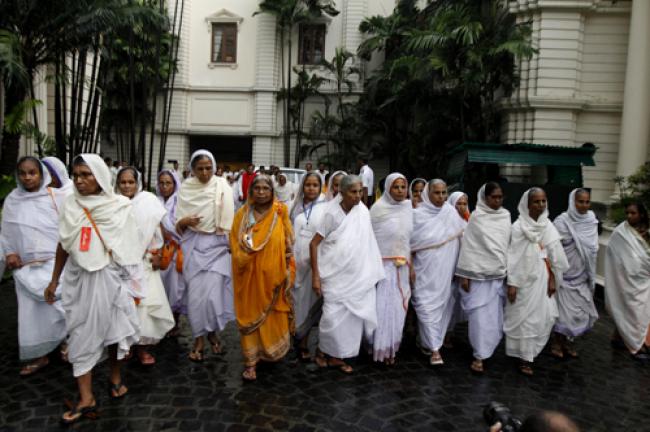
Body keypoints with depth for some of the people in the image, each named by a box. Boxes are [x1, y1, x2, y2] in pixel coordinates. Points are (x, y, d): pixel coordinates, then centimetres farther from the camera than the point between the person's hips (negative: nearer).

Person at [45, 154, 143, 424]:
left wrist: (133, 280, 0)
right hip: (80, 278, 1)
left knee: (114, 327, 12)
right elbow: (63, 245, 6)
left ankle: (115, 376, 34)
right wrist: (54, 280, 10)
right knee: (82, 334, 3)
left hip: (111, 277, -1)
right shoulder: (70, 206, -2)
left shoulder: (120, 206, -7)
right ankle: (86, 398, 11)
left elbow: (131, 246, -2)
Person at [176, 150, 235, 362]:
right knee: (195, 293, 3)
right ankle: (199, 339, 19)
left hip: (217, 245, -2)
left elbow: (228, 218, -5)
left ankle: (213, 333, 22)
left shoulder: (222, 185, -5)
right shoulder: (185, 188, 2)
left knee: (213, 293, -4)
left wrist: (232, 242, -8)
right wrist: (184, 221, -16)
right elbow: (178, 222, 5)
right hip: (193, 245, 2)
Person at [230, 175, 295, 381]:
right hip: (250, 274, 0)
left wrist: (287, 273, 1)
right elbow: (235, 244, 3)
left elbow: (288, 245, 2)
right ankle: (250, 361, 16)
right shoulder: (242, 214, 1)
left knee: (274, 315, 11)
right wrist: (245, 257, -10)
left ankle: (271, 351, 33)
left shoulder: (280, 213, -2)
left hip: (273, 274, 0)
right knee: (250, 316, 6)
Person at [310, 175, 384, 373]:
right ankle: (322, 351, 21)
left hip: (357, 275, 4)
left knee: (352, 317, 7)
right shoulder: (332, 213, -11)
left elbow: (367, 243, 6)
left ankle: (337, 356, 24)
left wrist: (372, 273, 3)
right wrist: (316, 275, -13)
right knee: (333, 317, -5)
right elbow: (314, 244, -9)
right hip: (335, 275, -4)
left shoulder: (363, 212, -1)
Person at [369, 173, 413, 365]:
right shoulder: (378, 208, -10)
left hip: (402, 267, 5)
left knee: (398, 307, 10)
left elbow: (409, 239, 11)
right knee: (383, 307, -1)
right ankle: (380, 347, 14)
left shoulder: (408, 208, 5)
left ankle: (392, 346, 25)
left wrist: (411, 266, 10)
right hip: (383, 266, -5)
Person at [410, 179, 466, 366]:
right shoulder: (418, 215, -9)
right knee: (427, 307, -3)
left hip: (446, 271, 3)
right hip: (425, 271, -3)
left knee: (442, 306, 11)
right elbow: (410, 245, -3)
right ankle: (434, 348, 8)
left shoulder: (452, 213, -1)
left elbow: (464, 238, 6)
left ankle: (428, 341, 29)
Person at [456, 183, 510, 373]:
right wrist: (464, 275, -10)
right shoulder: (476, 217, -6)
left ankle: (484, 350, 27)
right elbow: (467, 246, -7)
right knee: (480, 316, -3)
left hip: (499, 274, 4)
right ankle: (479, 356, 7)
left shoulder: (505, 216, 7)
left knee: (495, 316, 8)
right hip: (479, 274, -4)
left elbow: (509, 244, 11)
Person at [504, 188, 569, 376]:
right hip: (525, 278, -5)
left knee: (546, 316, 7)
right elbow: (513, 256, -11)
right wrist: (512, 283, -12)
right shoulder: (519, 226, -10)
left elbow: (554, 254, 8)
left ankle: (530, 351, 28)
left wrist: (553, 279, 6)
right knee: (525, 318, 2)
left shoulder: (547, 226, 4)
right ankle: (525, 358, 15)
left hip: (543, 278, 5)